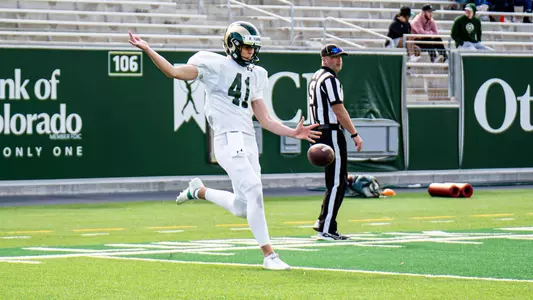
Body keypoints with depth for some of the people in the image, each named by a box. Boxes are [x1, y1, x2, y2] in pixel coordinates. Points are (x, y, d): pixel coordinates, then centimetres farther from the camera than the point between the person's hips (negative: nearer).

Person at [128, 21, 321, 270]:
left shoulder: (255, 75, 20)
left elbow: (265, 120, 19)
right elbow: (175, 72, -10)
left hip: (249, 142, 7)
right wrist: (147, 50, -22)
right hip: (229, 138, -7)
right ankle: (269, 255, -15)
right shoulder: (214, 64, 1)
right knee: (254, 191, -19)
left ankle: (198, 191, 33)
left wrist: (293, 133, 8)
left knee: (242, 208, 9)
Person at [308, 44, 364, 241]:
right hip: (331, 134, -10)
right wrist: (355, 134, -17)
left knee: (338, 181, 17)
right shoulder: (330, 79, -13)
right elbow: (339, 111, -18)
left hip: (319, 131, 10)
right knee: (336, 182, -7)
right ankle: (326, 229, -8)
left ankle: (323, 222, 16)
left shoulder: (315, 78, 18)